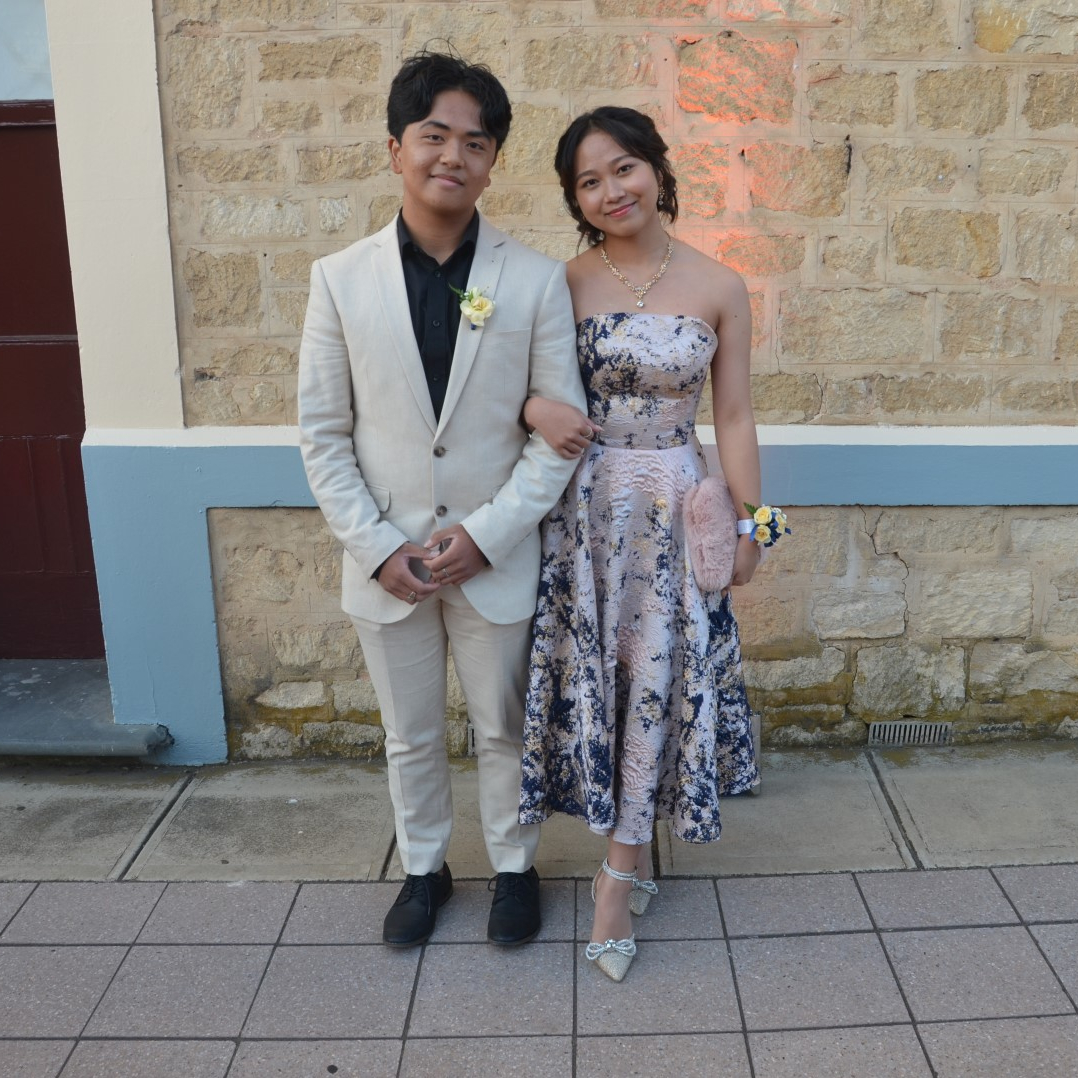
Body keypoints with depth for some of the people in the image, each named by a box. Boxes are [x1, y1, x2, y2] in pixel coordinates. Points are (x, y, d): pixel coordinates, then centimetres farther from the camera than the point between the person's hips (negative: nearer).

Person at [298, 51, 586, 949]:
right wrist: (377, 547, -10)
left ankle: (515, 864, 40)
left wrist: (486, 534, -15)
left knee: (505, 729, 16)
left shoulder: (536, 280, -7)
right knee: (410, 734, 18)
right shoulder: (341, 278, -4)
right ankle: (424, 868, 41)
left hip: (496, 558, -1)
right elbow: (324, 434, -2)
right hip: (384, 561, 1)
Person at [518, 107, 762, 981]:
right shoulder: (562, 283, -1)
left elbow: (734, 416, 1)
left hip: (674, 506, -1)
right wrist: (535, 407, -15)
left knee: (657, 678, 3)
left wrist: (747, 523, 2)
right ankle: (635, 850, 29)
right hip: (583, 506, 1)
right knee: (597, 673, 7)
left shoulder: (718, 286, -3)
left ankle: (621, 872, 18)